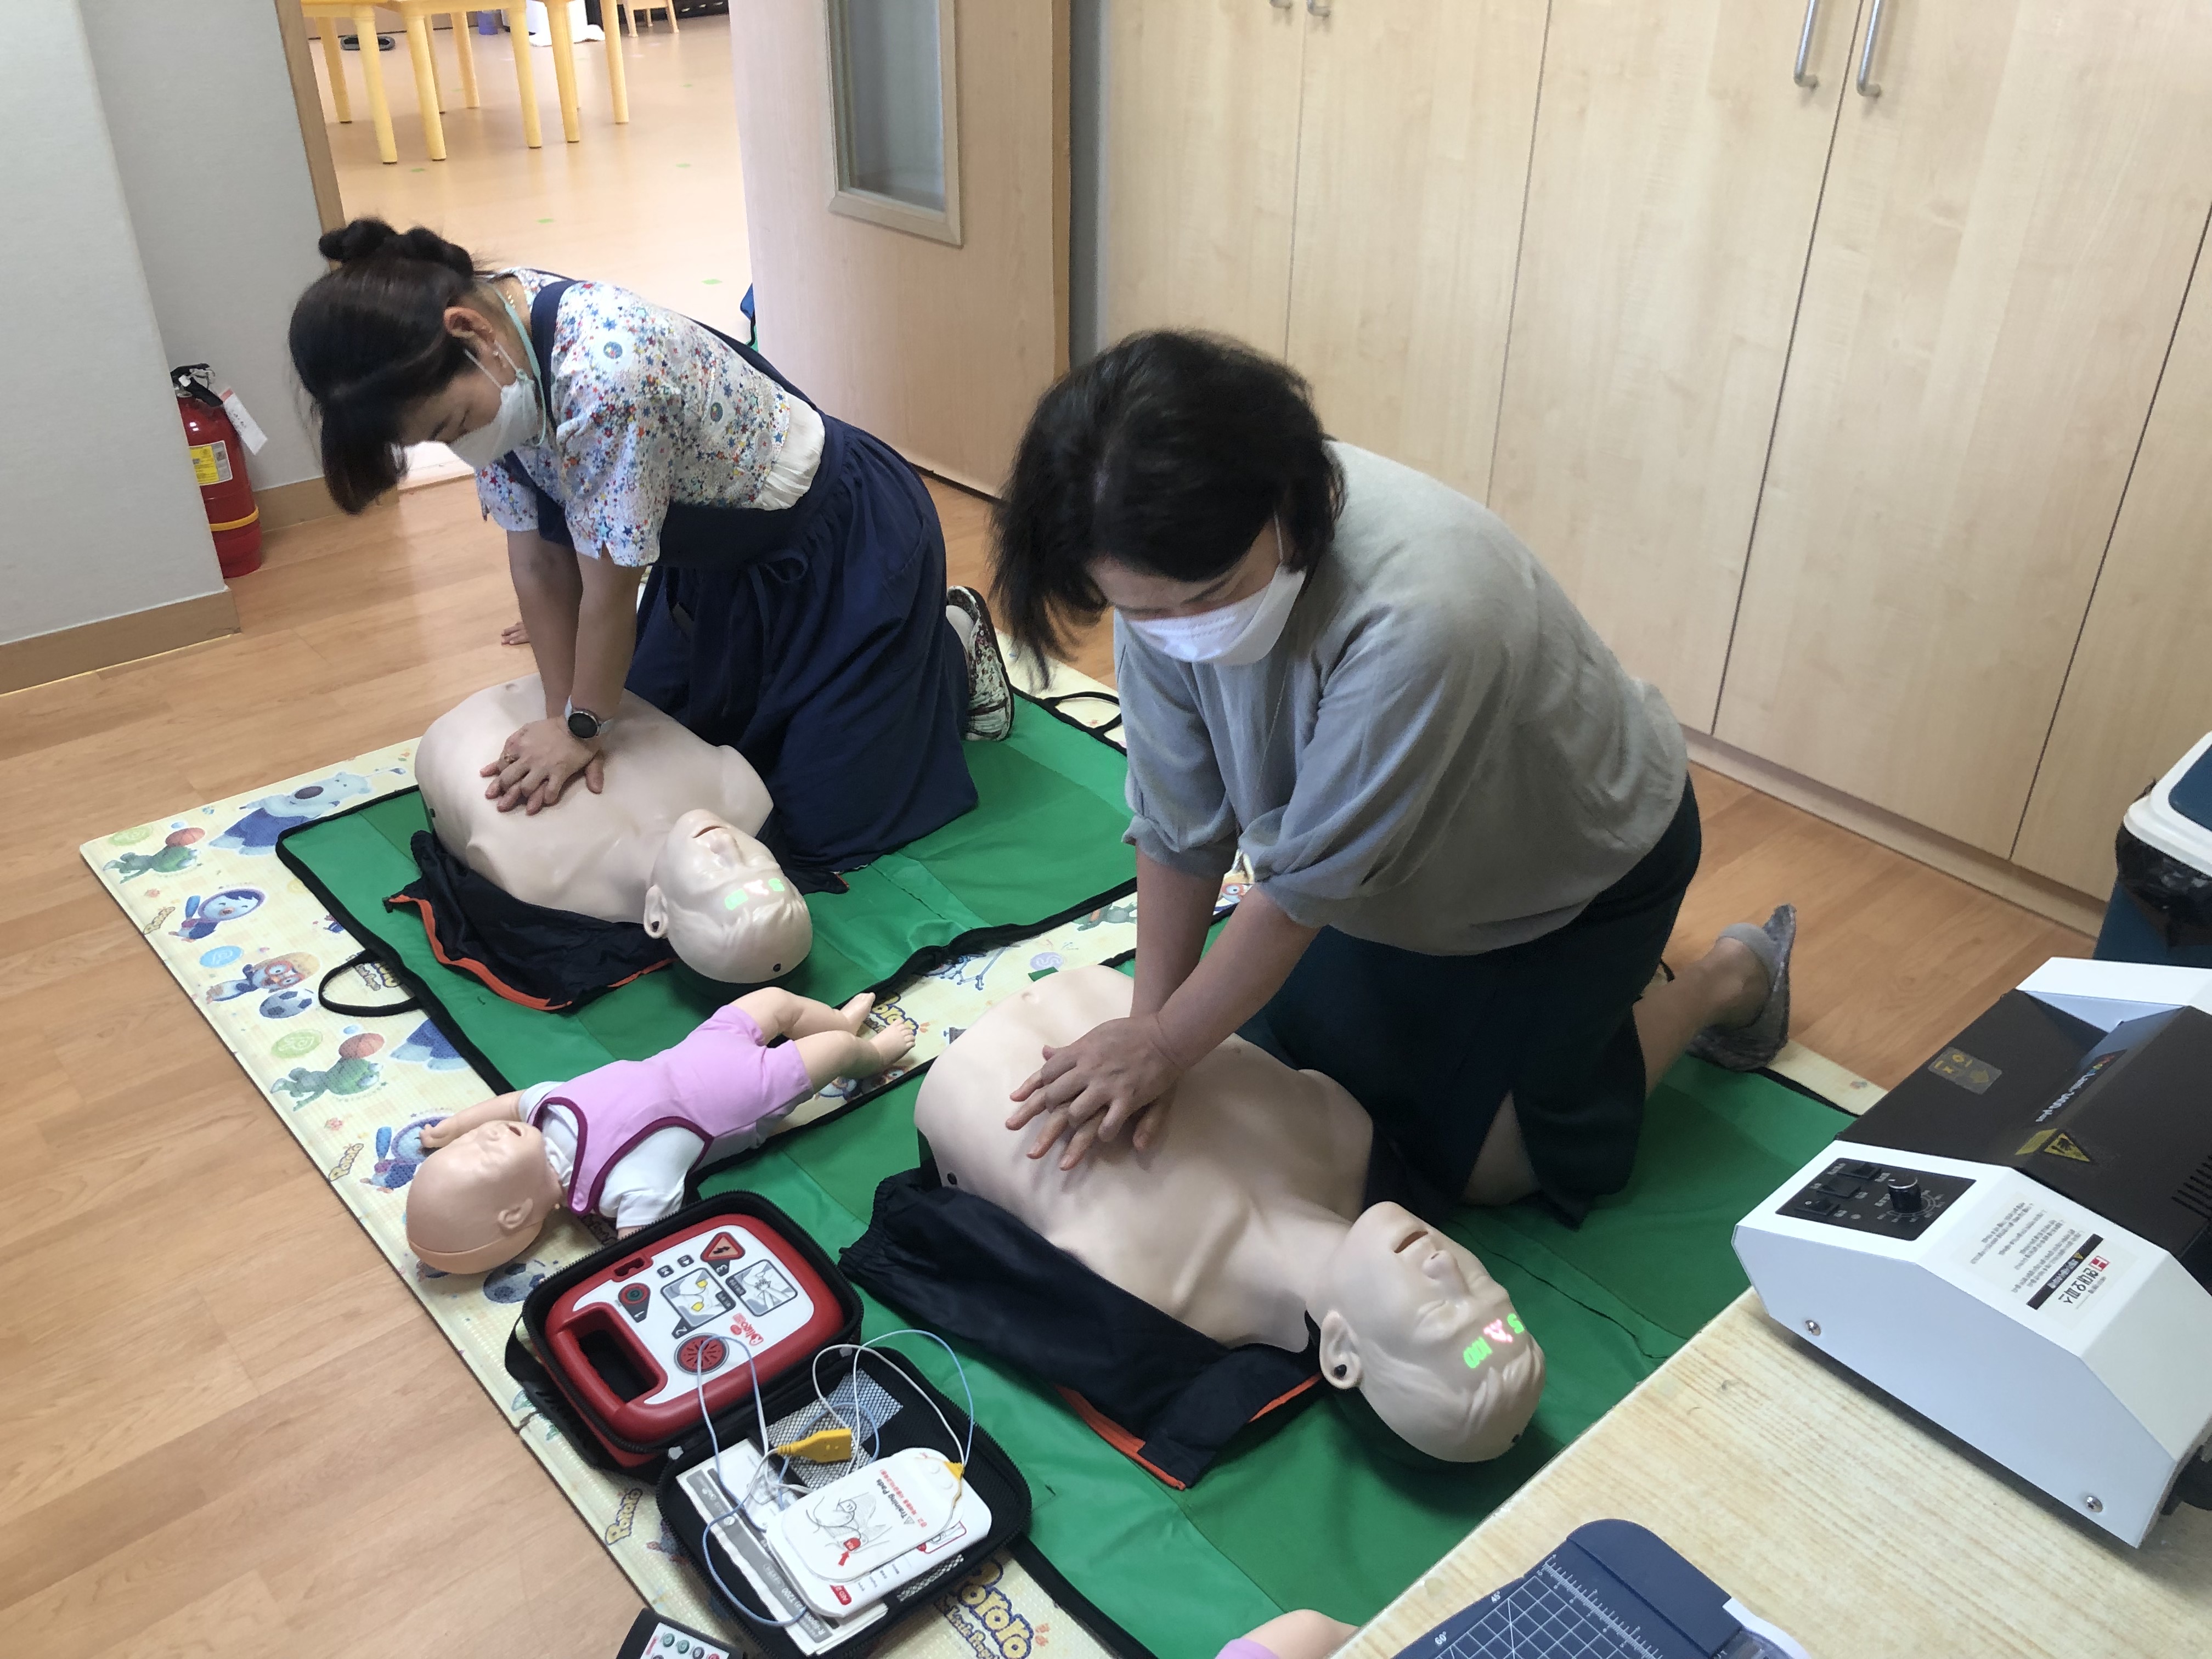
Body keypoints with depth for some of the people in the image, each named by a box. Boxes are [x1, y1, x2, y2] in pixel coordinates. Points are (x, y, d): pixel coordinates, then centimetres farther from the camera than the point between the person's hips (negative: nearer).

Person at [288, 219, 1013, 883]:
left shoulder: (602, 370, -39)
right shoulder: (485, 361, -13)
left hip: (846, 547, -8)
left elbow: (610, 585, -27)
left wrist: (581, 725, -12)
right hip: (718, 555, 8)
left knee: (818, 825, 0)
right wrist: (565, 721, -9)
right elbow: (539, 561, -7)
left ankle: (951, 648, 22)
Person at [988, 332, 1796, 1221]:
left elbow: (1310, 880, -33)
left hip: (1584, 854, -5)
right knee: (1280, 1050, 14)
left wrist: (1161, 1045, -22)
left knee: (1478, 1160, 4)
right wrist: (1147, 1031, -17)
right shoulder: (1172, 564, -25)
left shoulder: (1415, 615, -44)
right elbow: (1178, 822, -17)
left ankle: (1731, 977, 22)